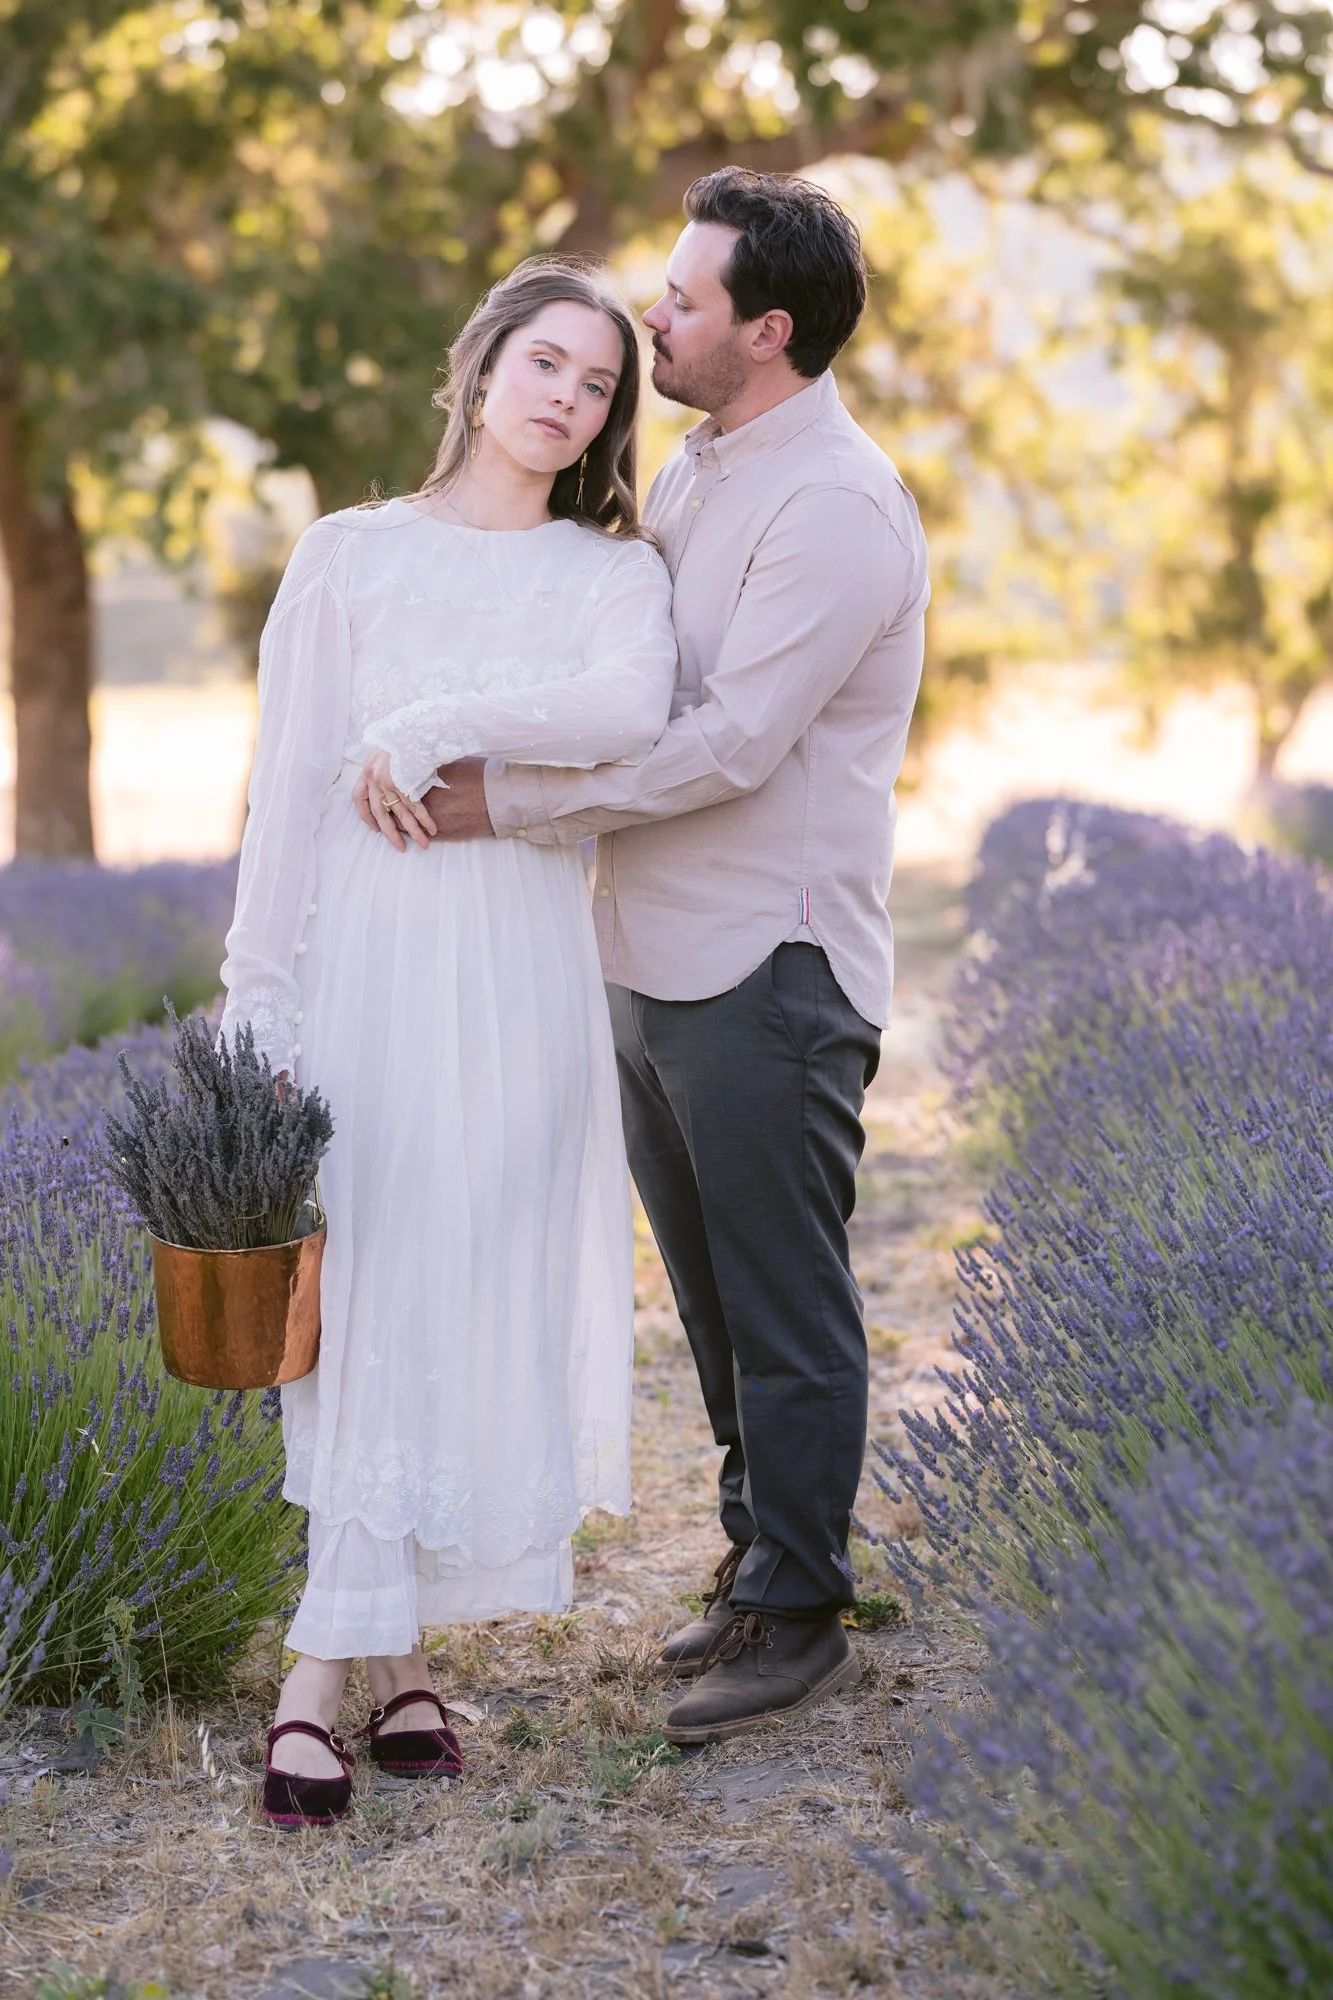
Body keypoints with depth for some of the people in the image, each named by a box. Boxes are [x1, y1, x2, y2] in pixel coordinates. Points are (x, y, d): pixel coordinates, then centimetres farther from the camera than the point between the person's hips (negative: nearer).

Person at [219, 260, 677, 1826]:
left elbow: (629, 711, -14)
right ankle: (392, 1652, 2)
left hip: (526, 975, 1)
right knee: (367, 1303, -4)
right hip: (369, 952, -1)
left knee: (483, 1305, -1)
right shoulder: (349, 556, 8)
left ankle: (331, 1665, 6)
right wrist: (257, 1016, -2)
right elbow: (288, 794, 4)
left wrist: (427, 730, -14)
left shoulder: (616, 572, 9)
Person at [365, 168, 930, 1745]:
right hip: (654, 961, 9)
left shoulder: (836, 505, -15)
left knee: (785, 1312, 2)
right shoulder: (692, 471, 14)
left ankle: (796, 1619, 14)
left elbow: (731, 742, -22)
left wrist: (509, 802, -19)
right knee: (715, 1299, 17)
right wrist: (469, 754, 4)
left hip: (769, 968, -9)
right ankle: (757, 1562, 31)